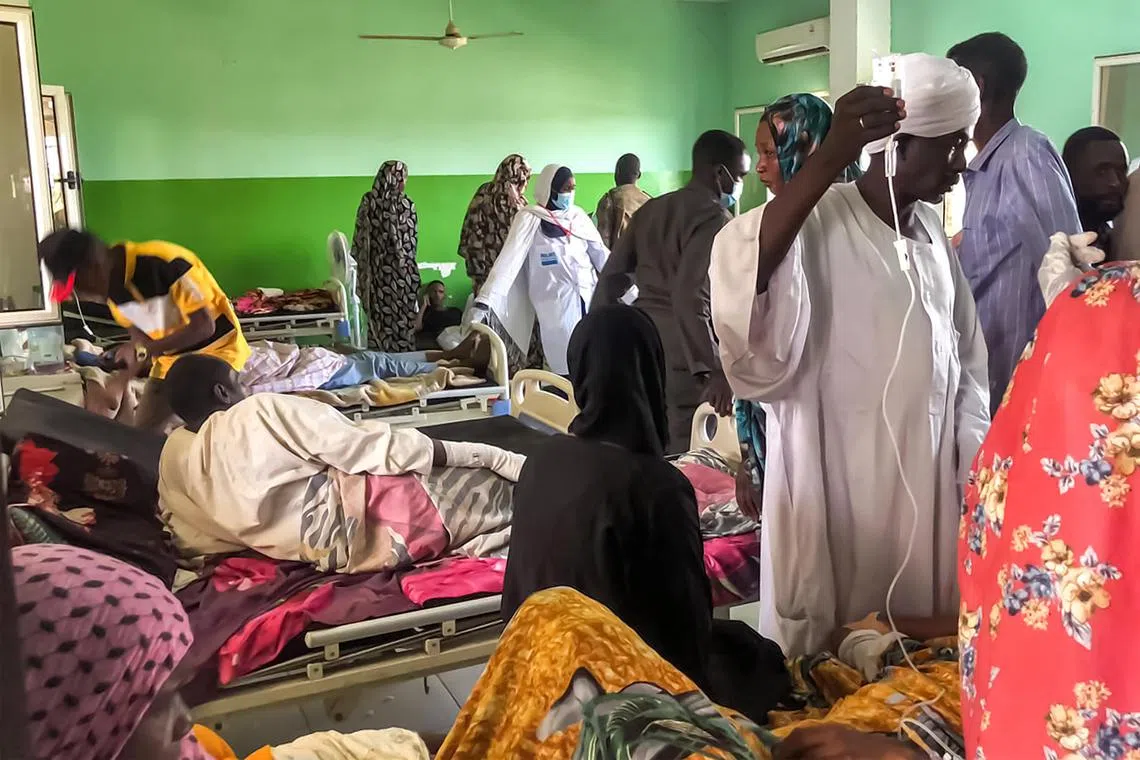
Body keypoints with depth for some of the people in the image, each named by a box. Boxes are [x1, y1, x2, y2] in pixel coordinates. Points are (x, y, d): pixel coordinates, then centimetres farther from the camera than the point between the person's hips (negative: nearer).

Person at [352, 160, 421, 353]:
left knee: (378, 321, 9)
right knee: (402, 321, 3)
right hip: (400, 271, -4)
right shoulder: (404, 203, -10)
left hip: (374, 270, 4)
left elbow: (358, 239, 4)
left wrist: (366, 263, 14)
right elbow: (411, 239, -6)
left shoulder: (367, 201, 0)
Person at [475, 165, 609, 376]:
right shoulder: (530, 218, -5)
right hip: (557, 307, -5)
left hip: (589, 300, 5)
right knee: (568, 370, -2)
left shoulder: (578, 215, 9)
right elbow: (508, 260, -12)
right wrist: (483, 303, -20)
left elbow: (601, 254, 14)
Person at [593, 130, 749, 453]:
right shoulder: (714, 217, -9)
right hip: (679, 360, -8)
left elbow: (611, 279, 16)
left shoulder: (650, 209, 16)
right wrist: (711, 371, -23)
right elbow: (690, 295, -21)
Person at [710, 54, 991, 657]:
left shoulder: (931, 231, 8)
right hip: (837, 489, -7)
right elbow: (736, 278, -38)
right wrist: (830, 157, -43)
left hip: (927, 486, 7)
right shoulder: (816, 225, -16)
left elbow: (965, 358, 13)